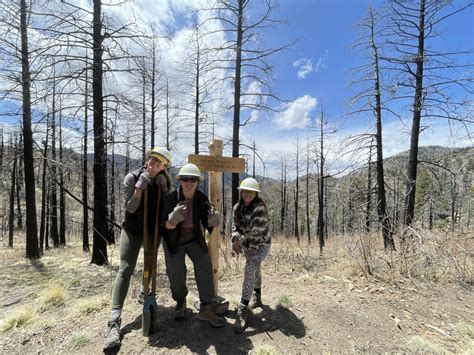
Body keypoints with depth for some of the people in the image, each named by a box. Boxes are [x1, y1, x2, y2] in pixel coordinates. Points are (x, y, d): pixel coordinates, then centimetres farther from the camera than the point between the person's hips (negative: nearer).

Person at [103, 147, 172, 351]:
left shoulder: (163, 182, -4)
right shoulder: (132, 177, -14)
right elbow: (130, 208, -20)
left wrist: (164, 188, -20)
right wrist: (140, 186, -28)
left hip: (153, 231, 4)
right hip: (132, 229, -3)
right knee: (125, 269, -11)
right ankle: (114, 321, -9)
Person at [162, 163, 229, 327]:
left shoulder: (202, 198, -16)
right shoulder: (171, 198, -22)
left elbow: (207, 223, -11)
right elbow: (167, 225, -23)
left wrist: (212, 220, -35)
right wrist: (174, 219, -46)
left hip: (195, 239, 2)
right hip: (174, 240, -1)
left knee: (205, 264, -9)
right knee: (176, 273, 2)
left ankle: (207, 307, 5)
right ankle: (180, 303, 32)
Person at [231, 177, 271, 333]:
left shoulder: (259, 207, -25)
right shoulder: (237, 207, -5)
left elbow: (258, 230, -30)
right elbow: (235, 225, -2)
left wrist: (242, 238, -20)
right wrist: (235, 241, -20)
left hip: (261, 245, -6)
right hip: (247, 245, 7)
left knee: (249, 270, -24)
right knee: (254, 271, 24)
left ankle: (243, 310, -16)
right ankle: (257, 298, 48)